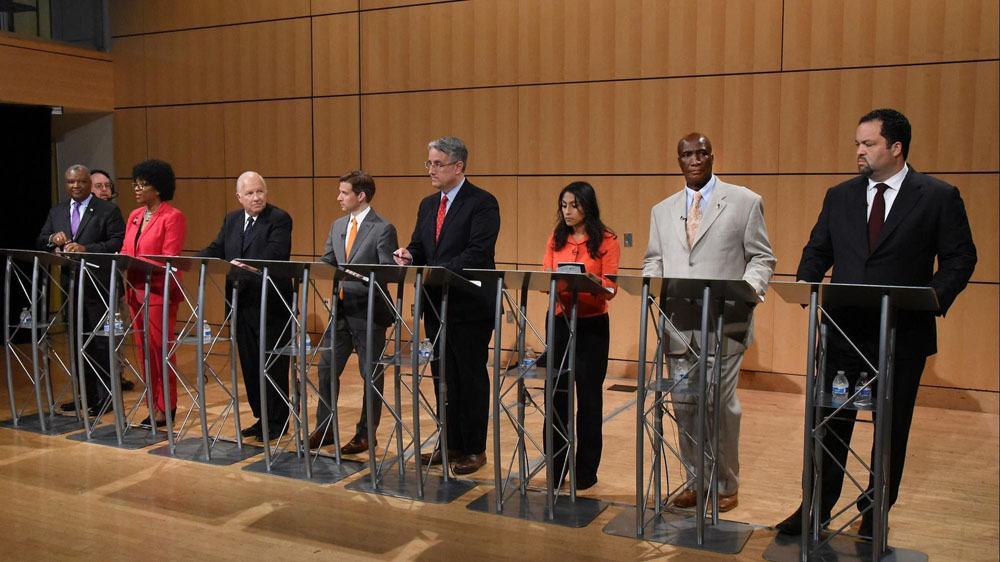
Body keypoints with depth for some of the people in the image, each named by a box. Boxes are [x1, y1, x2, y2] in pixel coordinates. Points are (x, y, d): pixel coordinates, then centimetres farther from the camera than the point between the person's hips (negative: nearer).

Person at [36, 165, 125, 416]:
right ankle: (88, 395, 21)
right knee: (78, 341, 11)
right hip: (70, 284, 6)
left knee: (101, 343, -2)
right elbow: (39, 243, 13)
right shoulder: (56, 212, 15)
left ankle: (105, 397, 5)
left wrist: (86, 249, -23)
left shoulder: (108, 211, -3)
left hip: (98, 285, -6)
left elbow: (118, 243, -12)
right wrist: (52, 238, -10)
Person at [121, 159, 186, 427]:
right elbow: (125, 251, 16)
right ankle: (153, 404, 20)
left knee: (160, 349, -3)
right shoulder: (134, 216, 15)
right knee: (144, 350, 10)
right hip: (136, 291, 7)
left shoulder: (172, 217, -8)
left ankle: (165, 407, 7)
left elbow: (168, 259, -14)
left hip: (159, 292, -7)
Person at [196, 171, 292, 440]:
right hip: (242, 304, 7)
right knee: (250, 364, 14)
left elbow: (275, 254, -23)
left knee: (273, 365, 1)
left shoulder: (279, 219, -9)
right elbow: (216, 249, 9)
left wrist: (244, 266, -34)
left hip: (270, 304, -7)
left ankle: (277, 421, 13)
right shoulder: (232, 220, 14)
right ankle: (261, 417, 26)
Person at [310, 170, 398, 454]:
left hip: (369, 311, -7)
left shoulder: (383, 229, -10)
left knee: (371, 375, 5)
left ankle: (366, 434, 17)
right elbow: (327, 261, 11)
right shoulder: (338, 226, 12)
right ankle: (324, 428, 22)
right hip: (342, 310, 7)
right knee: (327, 368, 10)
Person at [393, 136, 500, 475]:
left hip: (470, 307, -7)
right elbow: (419, 247, 15)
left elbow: (478, 253, -20)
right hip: (436, 306, 7)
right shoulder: (428, 205, 14)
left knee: (471, 379, 3)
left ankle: (474, 449, 15)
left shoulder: (482, 203, -10)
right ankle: (451, 443, 26)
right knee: (443, 378, 13)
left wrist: (436, 271, -27)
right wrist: (409, 257, -9)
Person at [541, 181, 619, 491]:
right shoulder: (556, 239, 10)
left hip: (592, 323, -3)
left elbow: (610, 288, -10)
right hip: (558, 320, 4)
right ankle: (556, 465, 18)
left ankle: (586, 469, 13)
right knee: (555, 392, 4)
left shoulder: (606, 241, -3)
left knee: (588, 395, 2)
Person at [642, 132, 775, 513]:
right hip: (678, 325, 4)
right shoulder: (662, 211, 17)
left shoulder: (745, 202, 5)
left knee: (720, 404, -1)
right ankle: (696, 481, 23)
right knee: (684, 406, 8)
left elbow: (762, 259, 3)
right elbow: (653, 261, 18)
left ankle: (725, 485, 16)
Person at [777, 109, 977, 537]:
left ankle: (875, 513, 26)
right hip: (844, 329, 3)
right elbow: (818, 249, 12)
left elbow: (960, 256, -2)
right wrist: (806, 281, -8)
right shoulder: (840, 196, 9)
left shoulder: (939, 196, -1)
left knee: (892, 428, 10)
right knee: (830, 421, 6)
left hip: (903, 333, -2)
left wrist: (935, 296, -18)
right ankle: (817, 507, 18)